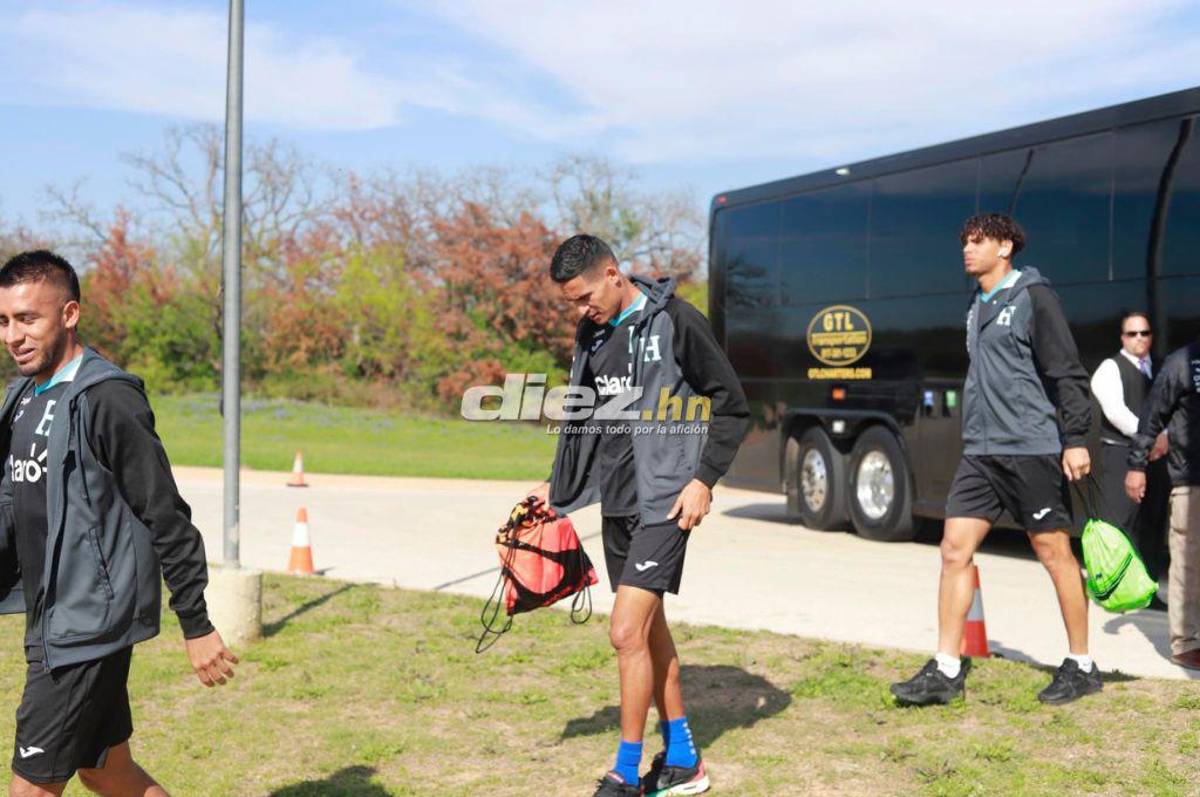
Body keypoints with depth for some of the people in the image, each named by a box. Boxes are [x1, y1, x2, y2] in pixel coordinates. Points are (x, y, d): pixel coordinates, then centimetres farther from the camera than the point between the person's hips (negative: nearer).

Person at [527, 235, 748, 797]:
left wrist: (704, 479, -14)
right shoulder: (592, 332, 9)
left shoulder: (675, 321, -12)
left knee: (627, 633, -12)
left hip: (663, 502, -8)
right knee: (649, 629, 14)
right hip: (615, 502, 8)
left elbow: (732, 406, -8)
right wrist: (558, 487, 15)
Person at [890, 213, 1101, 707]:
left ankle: (1081, 666, 15)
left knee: (1054, 553, 2)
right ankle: (946, 670, 3)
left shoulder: (1033, 297, -6)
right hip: (980, 452, 7)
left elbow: (1067, 373, -10)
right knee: (954, 549, 0)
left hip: (1031, 449, -7)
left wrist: (1075, 439, -16)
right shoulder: (977, 306, 16)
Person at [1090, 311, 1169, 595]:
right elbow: (1115, 411, -12)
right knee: (1120, 522, -11)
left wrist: (1165, 437, -9)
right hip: (1120, 454, -6)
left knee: (1153, 524, 6)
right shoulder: (1111, 368, 1)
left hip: (1155, 454, 6)